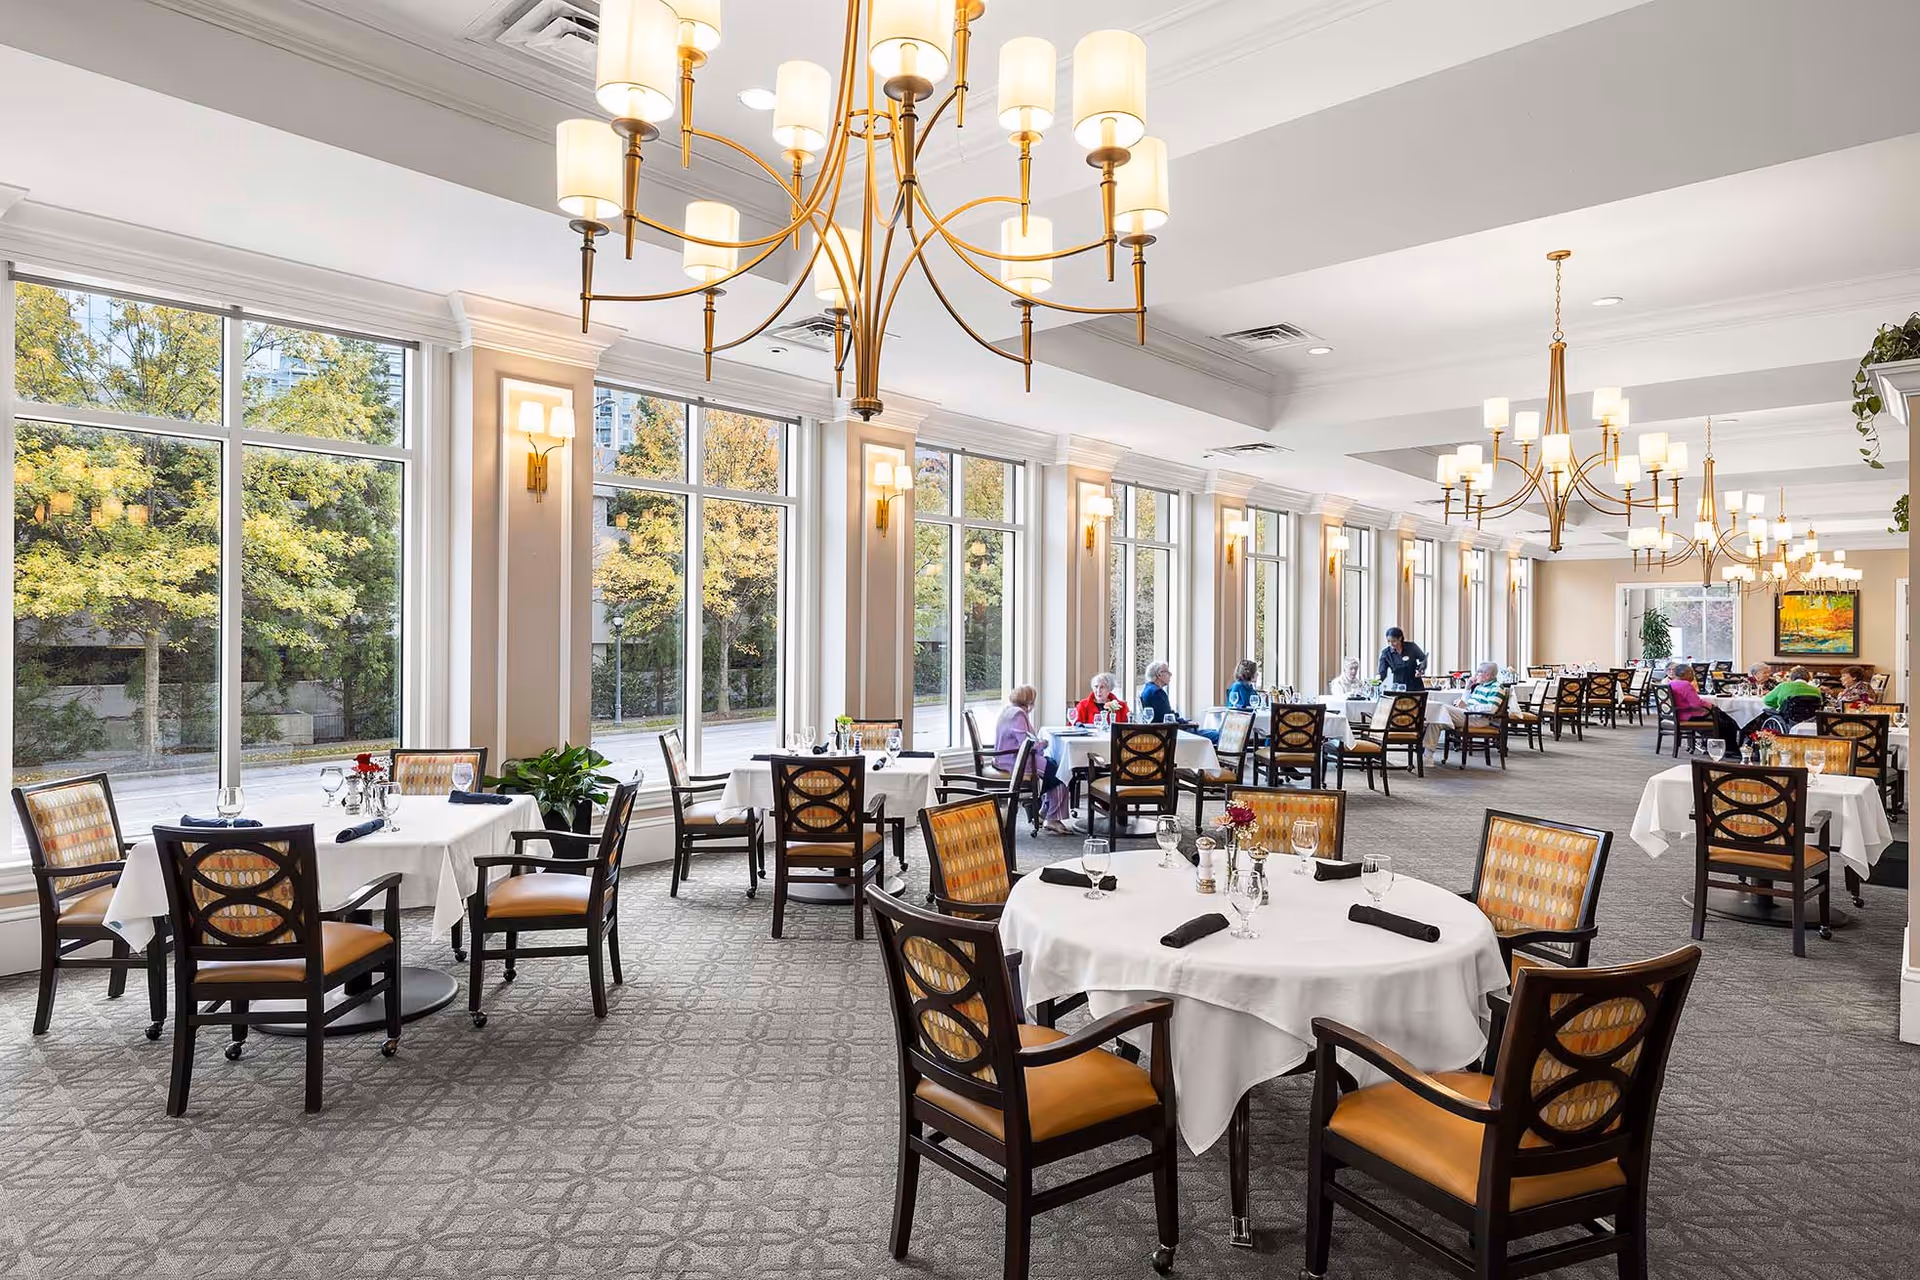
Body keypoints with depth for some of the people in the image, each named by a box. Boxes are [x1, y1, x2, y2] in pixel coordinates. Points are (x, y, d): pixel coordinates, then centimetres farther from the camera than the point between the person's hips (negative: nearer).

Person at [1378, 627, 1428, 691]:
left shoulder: (1411, 647, -8)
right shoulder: (1385, 653, -7)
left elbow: (1424, 659, 5)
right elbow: (1382, 672, -9)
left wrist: (1421, 670, -14)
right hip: (1398, 688, 0)